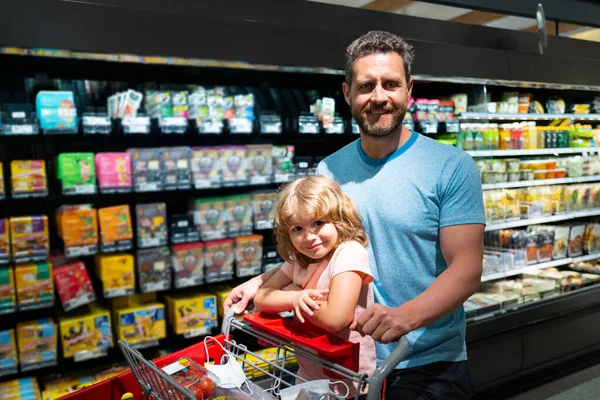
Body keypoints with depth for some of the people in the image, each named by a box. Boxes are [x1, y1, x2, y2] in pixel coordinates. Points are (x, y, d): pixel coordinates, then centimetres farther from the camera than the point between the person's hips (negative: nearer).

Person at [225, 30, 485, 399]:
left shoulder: (452, 167, -12)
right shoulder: (328, 171, 0)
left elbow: (467, 270, -16)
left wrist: (405, 316, -32)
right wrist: (263, 283, -3)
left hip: (429, 367, -3)